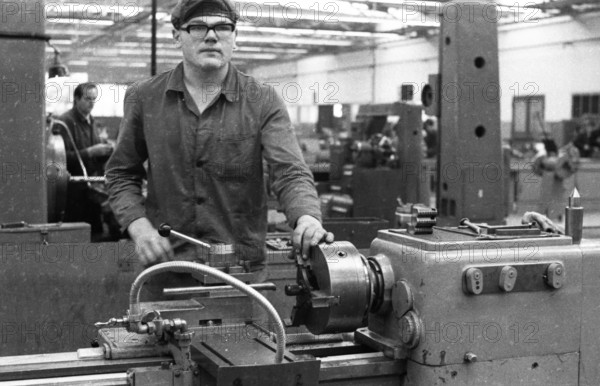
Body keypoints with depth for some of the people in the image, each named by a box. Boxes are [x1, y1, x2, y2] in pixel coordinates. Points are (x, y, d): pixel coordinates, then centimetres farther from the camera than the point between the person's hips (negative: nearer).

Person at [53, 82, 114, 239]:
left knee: (96, 232, 5)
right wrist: (90, 152, -22)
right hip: (74, 189, -8)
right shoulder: (64, 123, -10)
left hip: (92, 188, 8)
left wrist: (105, 151, 7)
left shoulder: (89, 121, 16)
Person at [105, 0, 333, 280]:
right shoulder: (144, 98, 2)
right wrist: (138, 226, -7)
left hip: (243, 265, -1)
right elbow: (121, 174, 10)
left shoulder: (263, 102, -4)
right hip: (166, 261, 1)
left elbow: (290, 172, -15)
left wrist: (307, 218, -36)